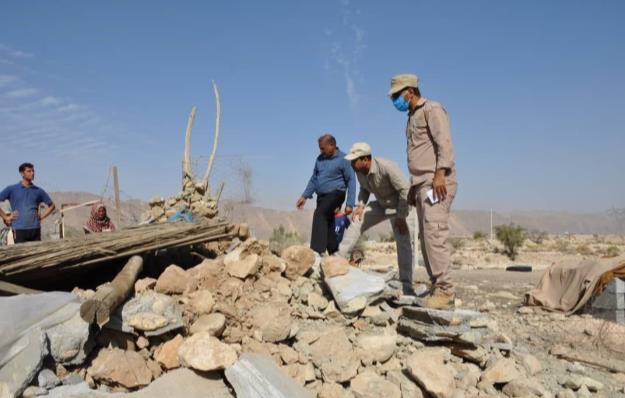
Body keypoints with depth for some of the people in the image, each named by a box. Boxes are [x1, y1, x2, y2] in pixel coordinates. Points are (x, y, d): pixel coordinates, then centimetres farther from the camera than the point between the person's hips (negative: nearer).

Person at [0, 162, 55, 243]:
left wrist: (42, 216, 8)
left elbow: (51, 205, 20)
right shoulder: (11, 189, 5)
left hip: (35, 229, 2)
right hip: (19, 230, -2)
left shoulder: (38, 191, 12)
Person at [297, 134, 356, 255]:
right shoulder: (320, 158, 10)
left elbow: (351, 181, -8)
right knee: (326, 224, 10)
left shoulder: (343, 159, -8)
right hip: (322, 196, 7)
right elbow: (314, 178, 18)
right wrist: (305, 196, 11)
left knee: (319, 215, -28)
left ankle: (318, 250, -35)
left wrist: (350, 204, -14)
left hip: (335, 194, -7)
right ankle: (335, 253, 22)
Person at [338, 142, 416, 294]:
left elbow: (405, 189, -31)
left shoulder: (386, 167, -34)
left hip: (399, 206, -6)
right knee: (356, 222, -5)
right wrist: (360, 205, -8)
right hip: (381, 205, 7)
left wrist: (401, 217, -28)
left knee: (403, 243, -14)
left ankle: (406, 285, -8)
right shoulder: (359, 171, -12)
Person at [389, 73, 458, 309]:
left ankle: (444, 291, -17)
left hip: (437, 182, -9)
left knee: (434, 233, -17)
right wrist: (413, 187, 21)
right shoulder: (412, 117, 25)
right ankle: (437, 288, 7)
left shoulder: (432, 109, -1)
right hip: (422, 184, 9)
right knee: (426, 237, 4)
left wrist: (440, 173, -25)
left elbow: (445, 142, -14)